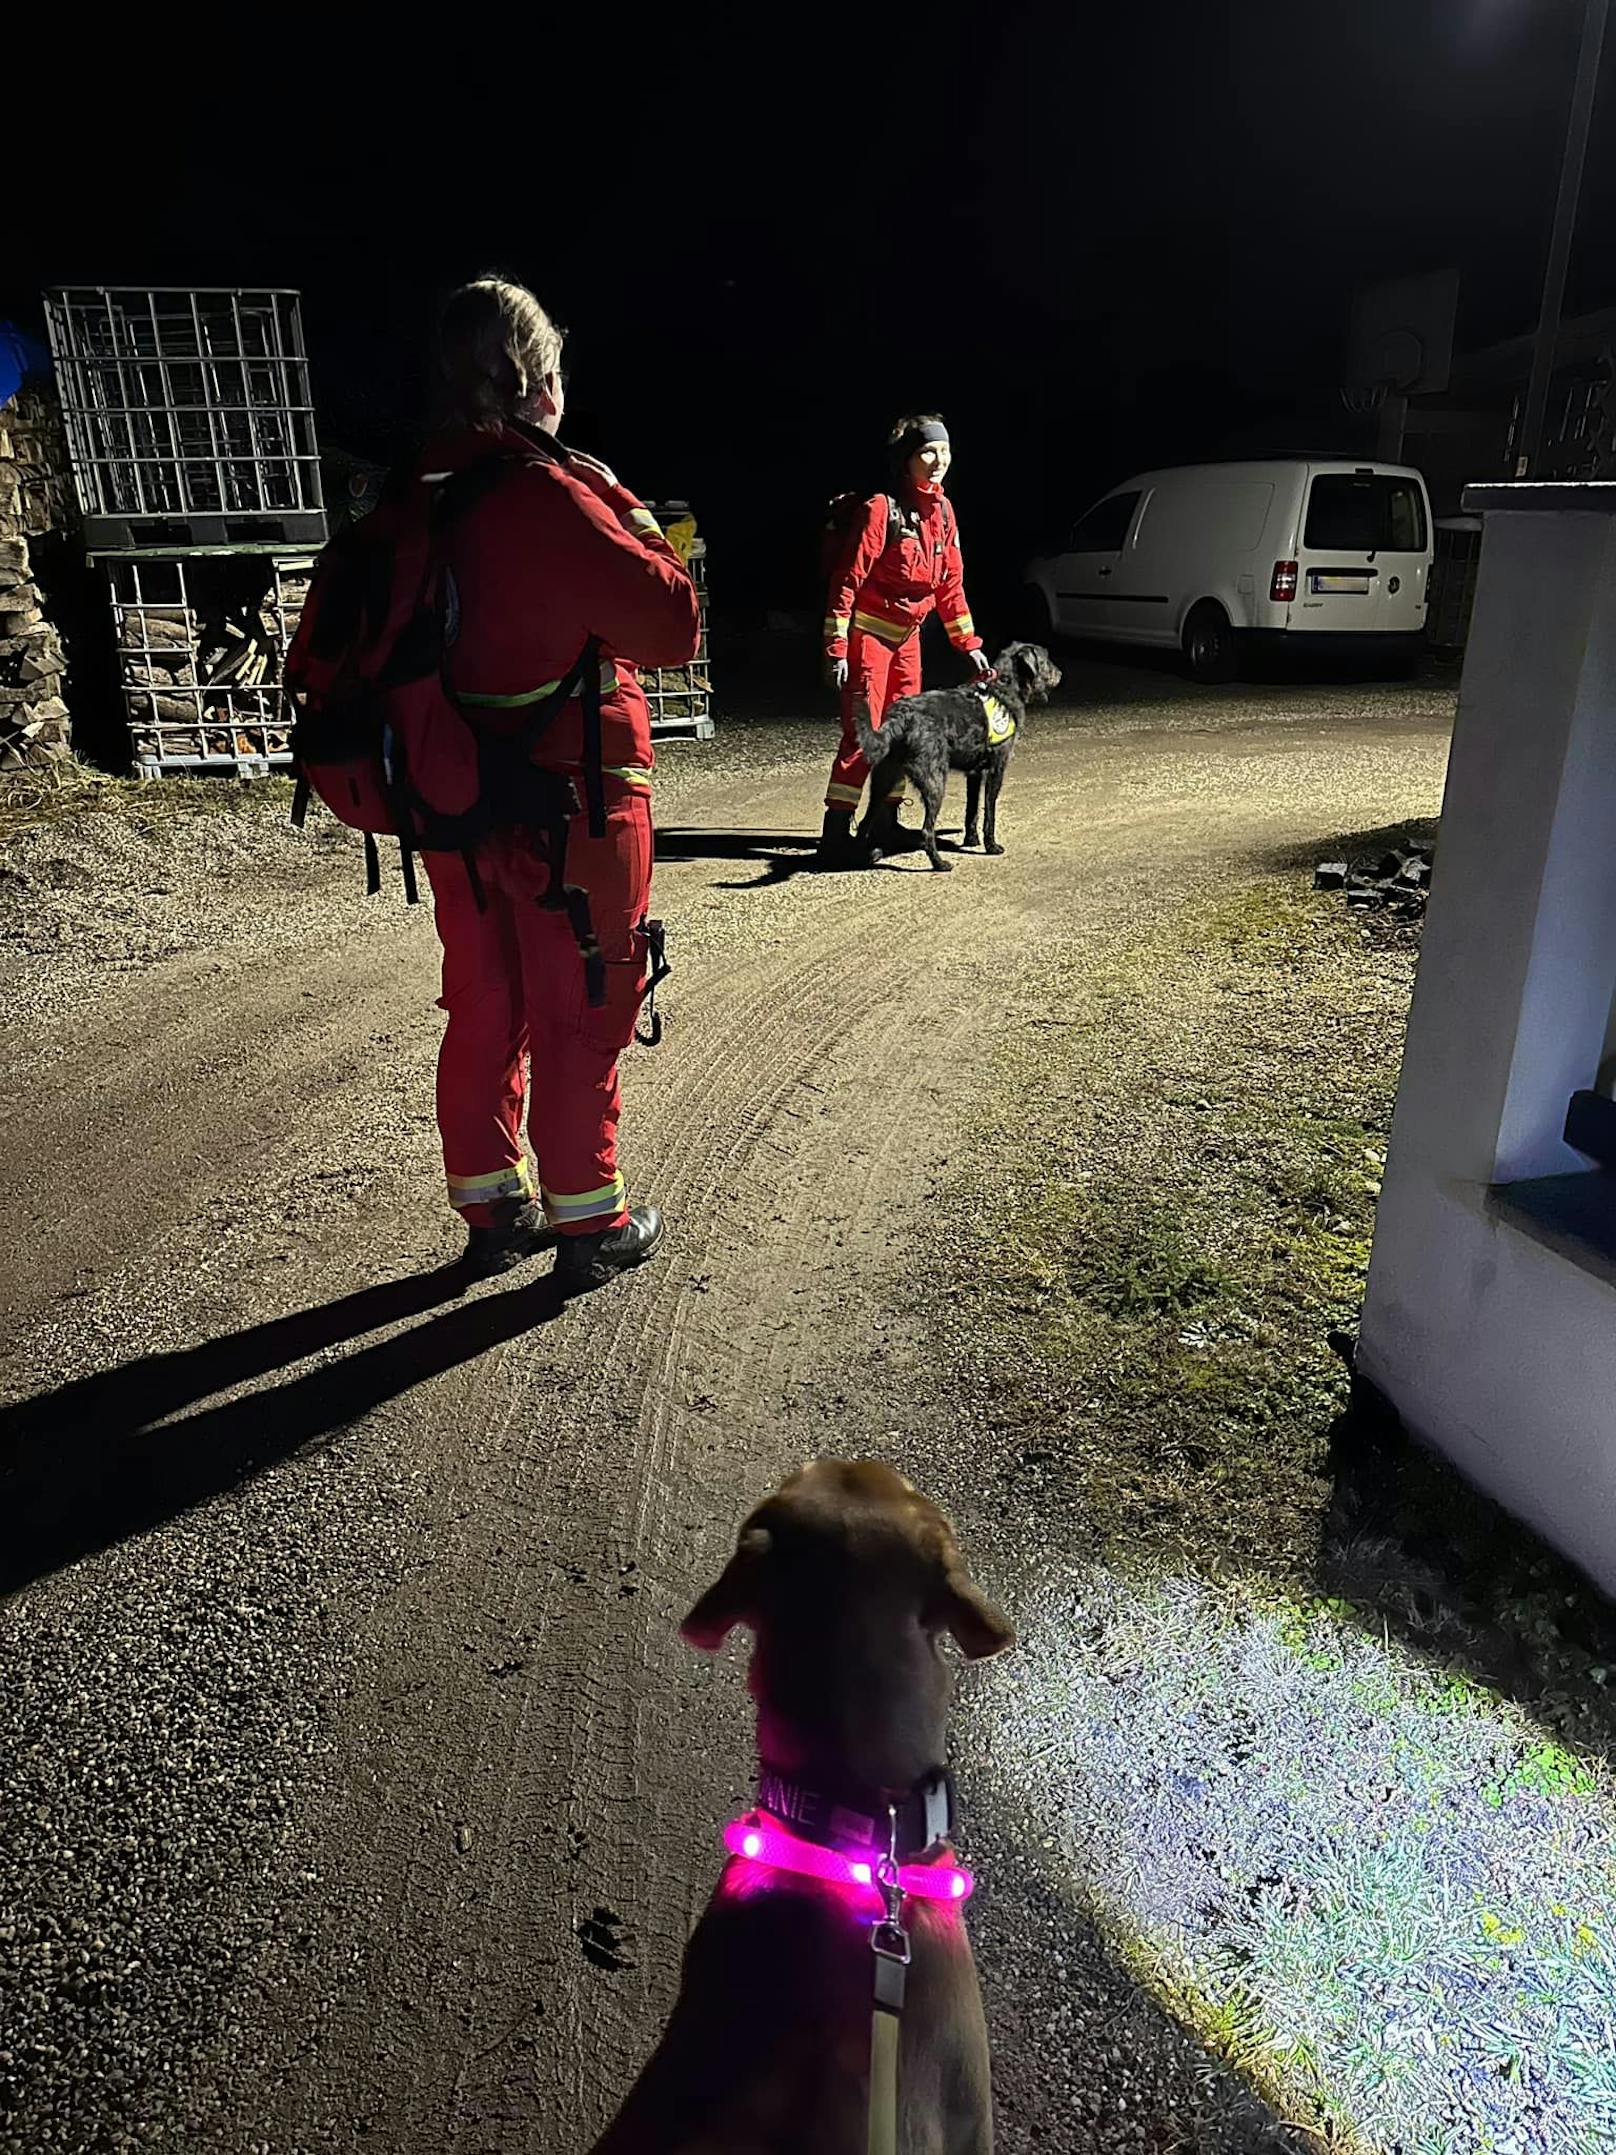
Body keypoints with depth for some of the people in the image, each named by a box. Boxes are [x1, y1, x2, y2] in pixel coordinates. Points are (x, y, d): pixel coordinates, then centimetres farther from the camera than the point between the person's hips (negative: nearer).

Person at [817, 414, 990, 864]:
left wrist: (969, 644, 11)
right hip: (869, 633, -8)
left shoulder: (942, 511, 4)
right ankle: (836, 834, -8)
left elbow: (950, 581, 11)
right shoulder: (881, 508, -18)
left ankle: (885, 823, 22)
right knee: (863, 733, -12)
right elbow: (848, 579, -19)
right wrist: (837, 649, -22)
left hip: (907, 635, 8)